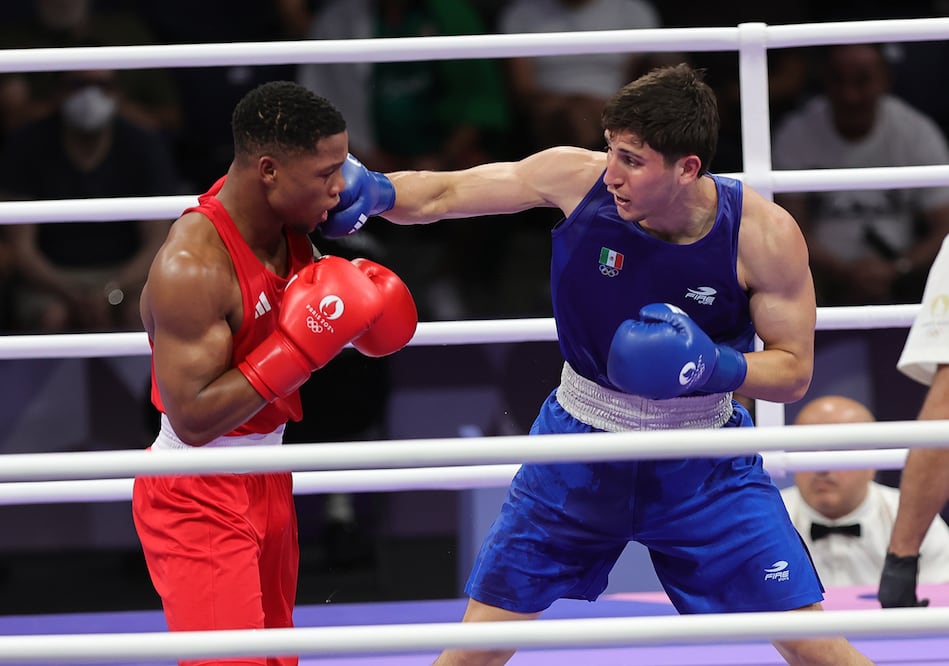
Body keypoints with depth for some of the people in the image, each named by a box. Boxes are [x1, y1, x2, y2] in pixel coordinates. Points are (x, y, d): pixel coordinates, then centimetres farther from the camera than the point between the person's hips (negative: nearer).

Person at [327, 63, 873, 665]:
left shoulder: (765, 235, -21)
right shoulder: (579, 178, -19)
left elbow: (793, 372, -11)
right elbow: (441, 195, -9)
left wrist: (715, 366, -31)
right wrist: (375, 191, -30)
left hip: (704, 464, -1)